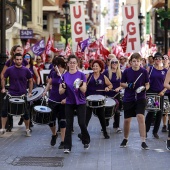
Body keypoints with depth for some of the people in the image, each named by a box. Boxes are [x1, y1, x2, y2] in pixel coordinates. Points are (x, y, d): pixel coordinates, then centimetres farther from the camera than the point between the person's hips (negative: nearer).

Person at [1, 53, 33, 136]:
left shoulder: (26, 70, -3)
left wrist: (30, 92, 2)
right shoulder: (9, 69, -3)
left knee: (25, 112, 3)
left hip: (22, 94, -1)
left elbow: (30, 81, 8)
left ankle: (27, 129, 19)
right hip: (11, 94, 1)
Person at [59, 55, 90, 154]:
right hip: (69, 103, 2)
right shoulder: (64, 76, 2)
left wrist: (80, 85, -29)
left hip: (80, 103, -2)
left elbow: (84, 90, -9)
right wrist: (64, 87, -20)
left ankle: (86, 141, 20)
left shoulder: (81, 75, -4)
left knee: (82, 123, -5)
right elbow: (60, 92, 1)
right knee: (69, 124, 0)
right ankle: (67, 146, 5)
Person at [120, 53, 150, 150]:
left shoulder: (144, 72, -4)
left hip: (140, 98, -1)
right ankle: (125, 139, 30)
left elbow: (147, 84, 4)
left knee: (140, 117, -17)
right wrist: (128, 85, -13)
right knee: (127, 120, 7)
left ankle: (143, 141, -13)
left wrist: (144, 88, -18)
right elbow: (122, 84, 7)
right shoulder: (127, 71, -3)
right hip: (128, 99, 1)